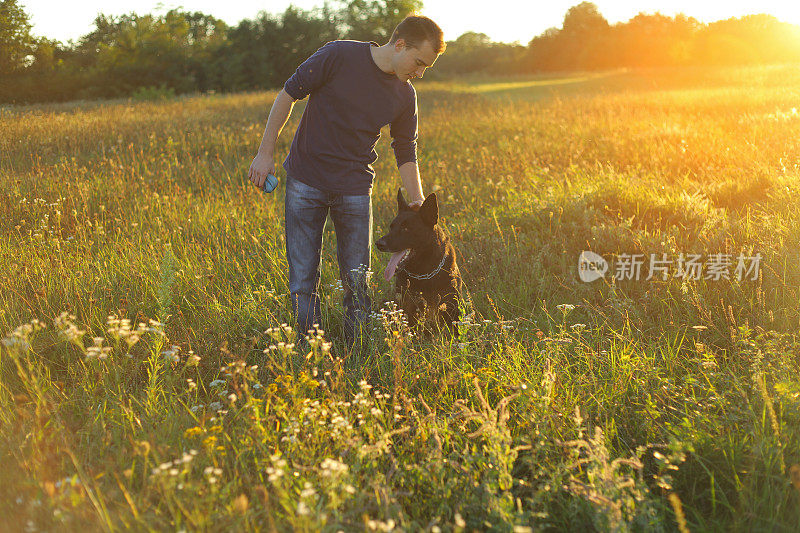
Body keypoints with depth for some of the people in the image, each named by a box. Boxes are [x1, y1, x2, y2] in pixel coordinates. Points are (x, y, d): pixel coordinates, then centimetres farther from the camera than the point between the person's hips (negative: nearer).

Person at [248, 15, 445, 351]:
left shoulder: (404, 96, 1)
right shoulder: (339, 56, -12)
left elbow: (406, 154, 10)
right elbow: (288, 94, -5)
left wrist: (419, 208, 3)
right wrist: (265, 153, -5)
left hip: (354, 187, 3)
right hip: (306, 181, -3)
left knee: (357, 280, 3)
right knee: (303, 278, 1)